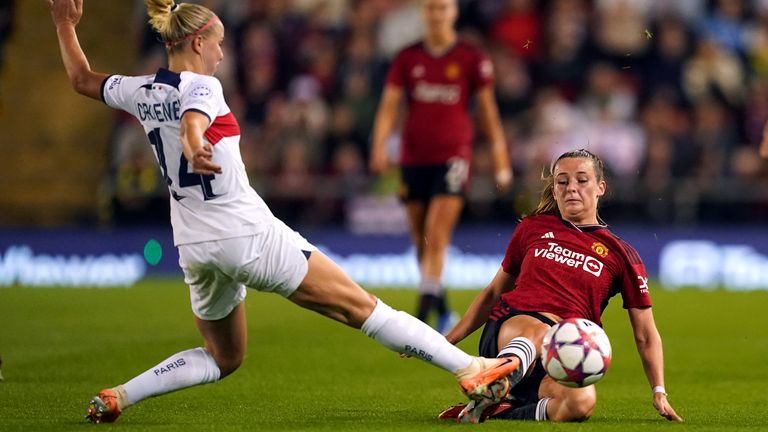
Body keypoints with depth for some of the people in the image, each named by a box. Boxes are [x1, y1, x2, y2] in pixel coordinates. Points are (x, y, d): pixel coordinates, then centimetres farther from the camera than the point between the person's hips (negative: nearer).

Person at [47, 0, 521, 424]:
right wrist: (194, 149, -57)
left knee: (222, 359, 23)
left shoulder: (142, 92, 7)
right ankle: (470, 368, -5)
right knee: (361, 305, -4)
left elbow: (82, 79, 23)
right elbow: (192, 123, -36)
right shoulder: (201, 87, -12)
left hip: (195, 247, 7)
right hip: (248, 235, -7)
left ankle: (118, 396, 8)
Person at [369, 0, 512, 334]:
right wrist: (379, 146, -12)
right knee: (421, 243, 7)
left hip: (453, 156, -3)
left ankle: (424, 312, -19)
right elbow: (389, 106, 4)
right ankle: (443, 312, 23)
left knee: (436, 239, -16)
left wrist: (501, 160, 7)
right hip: (414, 158, 3)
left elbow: (487, 110, 8)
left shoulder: (472, 59, 1)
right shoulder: (407, 59, 7)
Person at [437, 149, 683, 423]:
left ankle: (495, 412, -29)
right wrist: (448, 340, 20)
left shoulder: (620, 254, 13)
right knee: (539, 332, -41)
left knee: (582, 401, -39)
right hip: (508, 328, 0)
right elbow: (493, 293, 27)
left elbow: (646, 336, 15)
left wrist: (659, 392, 4)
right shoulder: (532, 228, 18)